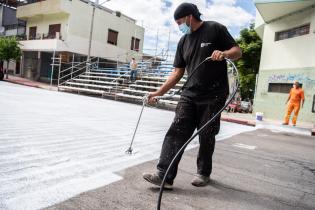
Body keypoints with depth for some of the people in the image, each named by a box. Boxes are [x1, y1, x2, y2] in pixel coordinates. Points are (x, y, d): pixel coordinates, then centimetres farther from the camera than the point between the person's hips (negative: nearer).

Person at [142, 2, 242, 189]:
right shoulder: (183, 41, 15)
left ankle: (204, 173, 25)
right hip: (189, 95, 5)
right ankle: (165, 175, -6)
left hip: (214, 97, -4)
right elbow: (177, 73, 14)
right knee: (176, 132, -7)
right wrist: (159, 92, 6)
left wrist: (224, 53, -22)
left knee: (206, 137, 4)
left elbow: (238, 51, 1)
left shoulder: (215, 29, 1)